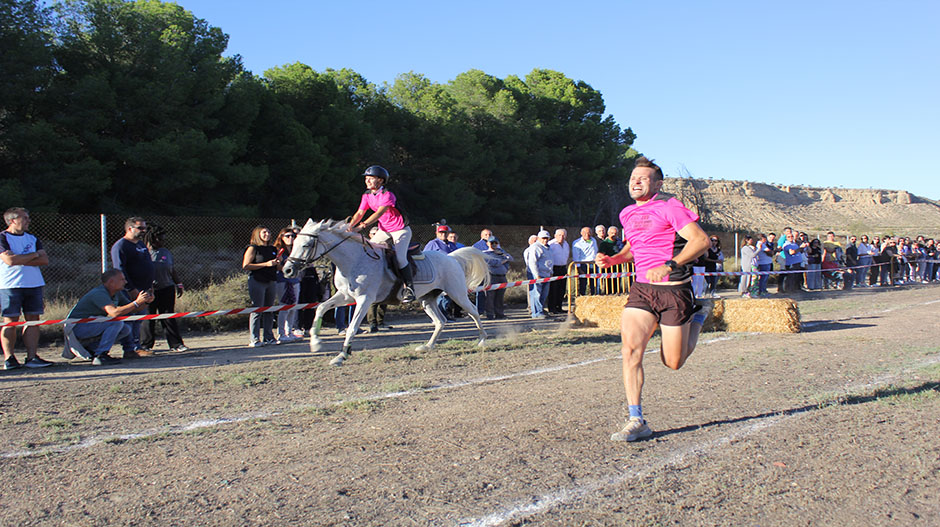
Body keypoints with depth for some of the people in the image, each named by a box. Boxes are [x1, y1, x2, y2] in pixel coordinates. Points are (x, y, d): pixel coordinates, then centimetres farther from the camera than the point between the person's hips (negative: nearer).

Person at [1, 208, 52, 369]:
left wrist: (20, 260, -7)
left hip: (34, 284, 5)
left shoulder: (32, 238, 16)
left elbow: (45, 260, 5)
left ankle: (32, 357, 3)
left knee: (33, 320, 1)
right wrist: (34, 255, -4)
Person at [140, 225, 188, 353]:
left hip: (167, 289, 4)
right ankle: (146, 345, 14)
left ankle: (176, 344, 7)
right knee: (148, 318, 3)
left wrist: (179, 284, 17)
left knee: (169, 318, 5)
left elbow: (173, 270, 20)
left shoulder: (166, 252, 12)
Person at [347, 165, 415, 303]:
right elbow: (360, 213, -1)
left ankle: (409, 288, -11)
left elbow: (379, 213, -33)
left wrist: (361, 226, -42)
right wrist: (349, 227, -19)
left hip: (401, 230, -7)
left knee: (399, 258, -23)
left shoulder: (387, 195, -22)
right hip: (384, 230, 7)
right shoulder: (367, 195, 2)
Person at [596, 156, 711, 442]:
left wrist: (669, 265, -25)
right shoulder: (627, 214, 12)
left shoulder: (669, 207, -9)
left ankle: (698, 317, 33)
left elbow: (701, 241, -16)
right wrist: (613, 259, 10)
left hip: (674, 290, -5)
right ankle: (636, 421, -7)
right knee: (630, 349, -14)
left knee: (673, 362, 5)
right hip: (642, 289, 5)